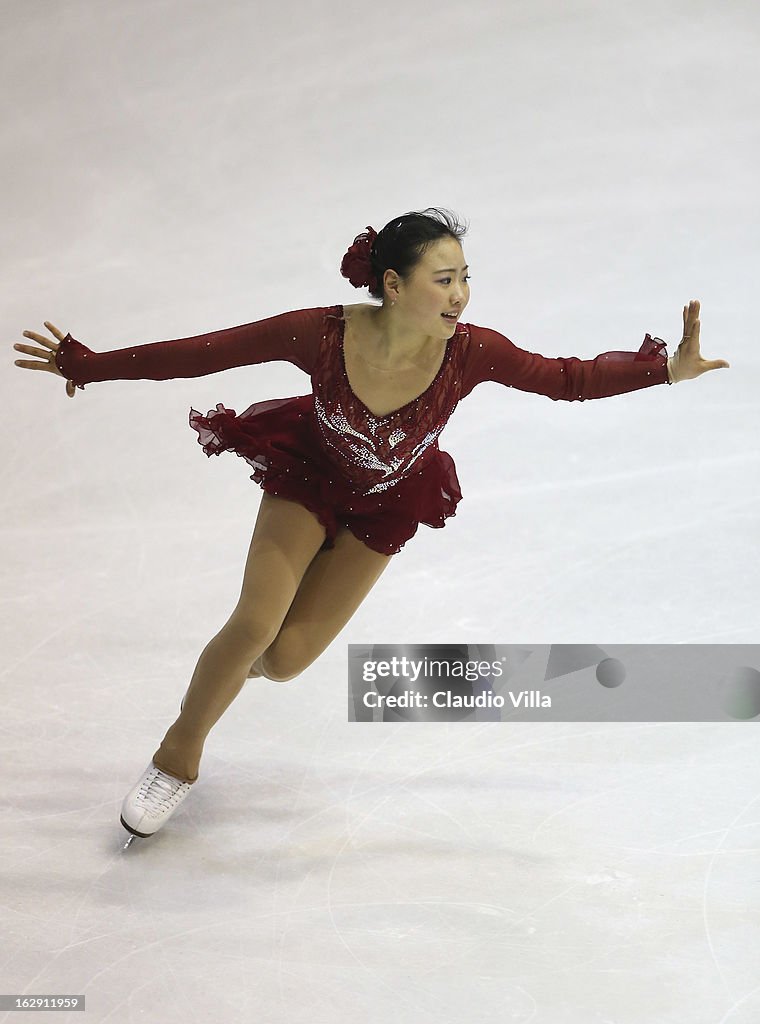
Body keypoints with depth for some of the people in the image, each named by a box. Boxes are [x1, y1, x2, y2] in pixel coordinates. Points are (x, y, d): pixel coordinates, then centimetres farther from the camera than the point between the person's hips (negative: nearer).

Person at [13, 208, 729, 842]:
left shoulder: (471, 352, -31)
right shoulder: (321, 334, -33)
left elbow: (570, 378, -16)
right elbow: (201, 353, -23)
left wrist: (666, 368, -27)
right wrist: (86, 365, -18)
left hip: (385, 506, 1)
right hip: (307, 477, -1)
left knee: (286, 658, -2)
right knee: (254, 625, -16)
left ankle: (232, 668, 38)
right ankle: (178, 756, 12)